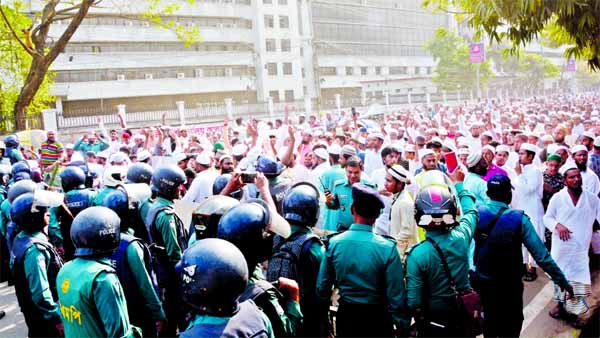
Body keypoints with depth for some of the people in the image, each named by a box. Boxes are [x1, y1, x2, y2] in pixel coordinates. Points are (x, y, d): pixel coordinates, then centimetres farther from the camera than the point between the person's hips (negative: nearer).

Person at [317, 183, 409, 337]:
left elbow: (322, 287, -5)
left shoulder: (334, 243, -13)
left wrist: (322, 317, 13)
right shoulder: (387, 248, -20)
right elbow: (396, 295, -17)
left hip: (345, 315, 2)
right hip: (377, 318, -2)